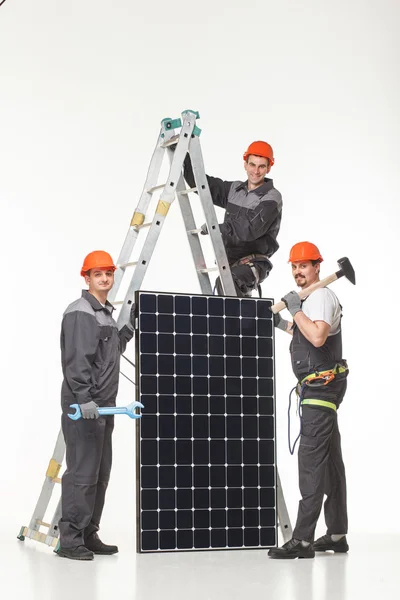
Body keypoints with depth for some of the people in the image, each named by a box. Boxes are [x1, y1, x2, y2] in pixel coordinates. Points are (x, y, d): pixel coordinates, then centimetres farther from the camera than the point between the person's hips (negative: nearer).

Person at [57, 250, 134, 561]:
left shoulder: (106, 313, 20)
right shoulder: (80, 312, -10)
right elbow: (76, 360, -20)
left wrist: (128, 330, 18)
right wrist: (84, 398, -27)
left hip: (102, 407, 10)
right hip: (82, 407, -10)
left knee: (100, 474, 12)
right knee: (82, 473, -10)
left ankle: (89, 535, 19)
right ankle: (70, 540, -6)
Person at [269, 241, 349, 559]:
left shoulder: (321, 296, -12)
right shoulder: (311, 299, 20)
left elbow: (318, 337, -29)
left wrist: (296, 310, -19)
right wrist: (283, 324, 32)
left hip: (321, 386, -11)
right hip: (318, 388, 11)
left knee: (312, 458, -14)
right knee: (330, 460, 12)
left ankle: (303, 540, -17)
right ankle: (337, 535, 19)